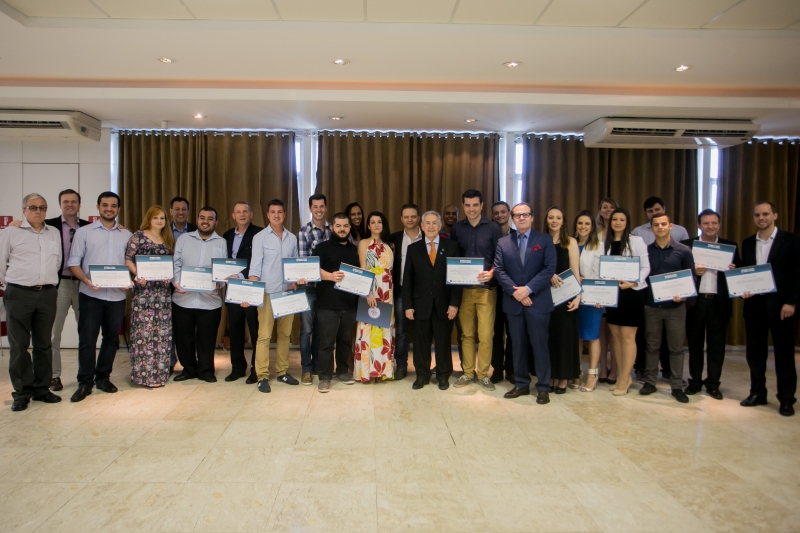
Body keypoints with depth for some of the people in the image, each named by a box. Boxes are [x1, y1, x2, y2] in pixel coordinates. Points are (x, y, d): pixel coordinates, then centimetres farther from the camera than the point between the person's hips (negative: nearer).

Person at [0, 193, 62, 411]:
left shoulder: (54, 233, 12)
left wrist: (47, 281, 12)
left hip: (47, 295, 3)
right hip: (19, 295, -3)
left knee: (44, 344, 9)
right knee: (19, 346, 1)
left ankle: (42, 389, 18)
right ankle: (22, 392, 10)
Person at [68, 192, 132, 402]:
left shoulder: (127, 235, 10)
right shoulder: (84, 232, 4)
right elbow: (73, 262, -1)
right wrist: (86, 280, -18)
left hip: (117, 295, 3)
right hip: (91, 294, -2)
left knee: (112, 338, 10)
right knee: (87, 339, -1)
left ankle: (103, 377, 24)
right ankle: (85, 383, 10)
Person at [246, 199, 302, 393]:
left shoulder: (292, 238, 9)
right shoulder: (260, 237, -2)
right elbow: (255, 268, -8)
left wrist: (295, 282, -4)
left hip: (287, 292, 4)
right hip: (267, 293, -4)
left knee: (285, 334, 9)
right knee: (264, 335, -4)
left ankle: (282, 371, 19)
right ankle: (262, 376, 2)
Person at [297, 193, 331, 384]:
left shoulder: (333, 229, 7)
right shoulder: (304, 232, -3)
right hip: (309, 286, -3)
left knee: (322, 327, 13)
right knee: (307, 328, 2)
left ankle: (317, 364, 26)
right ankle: (306, 369, 13)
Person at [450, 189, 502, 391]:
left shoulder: (493, 228, 0)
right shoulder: (456, 229, 7)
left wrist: (491, 273, -18)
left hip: (486, 288, -2)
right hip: (463, 288, 2)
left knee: (486, 334, -1)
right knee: (466, 333, 9)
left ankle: (483, 374, 13)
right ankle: (467, 372, 20)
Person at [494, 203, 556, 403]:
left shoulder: (545, 240, 2)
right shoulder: (503, 242, 8)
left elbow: (549, 269, -7)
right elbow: (499, 270, 0)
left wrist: (528, 289, -15)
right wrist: (515, 292, -12)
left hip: (538, 301, -2)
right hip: (513, 302, 2)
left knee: (539, 345, 2)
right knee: (518, 345, 10)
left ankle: (543, 387, 13)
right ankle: (521, 384, 20)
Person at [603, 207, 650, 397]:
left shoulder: (636, 241, -4)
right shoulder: (605, 243, 10)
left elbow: (645, 267, -6)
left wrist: (633, 283, -20)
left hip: (631, 294, -5)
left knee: (627, 337, -2)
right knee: (615, 336, 9)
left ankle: (624, 380, 5)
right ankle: (621, 376, 19)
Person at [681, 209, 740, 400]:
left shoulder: (730, 246, 8)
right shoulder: (687, 245, 4)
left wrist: (733, 270, -14)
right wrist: (692, 271, -19)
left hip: (719, 303, 1)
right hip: (695, 301, -1)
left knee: (716, 344, 6)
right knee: (695, 343, 8)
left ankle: (713, 383, 17)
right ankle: (695, 381, 19)